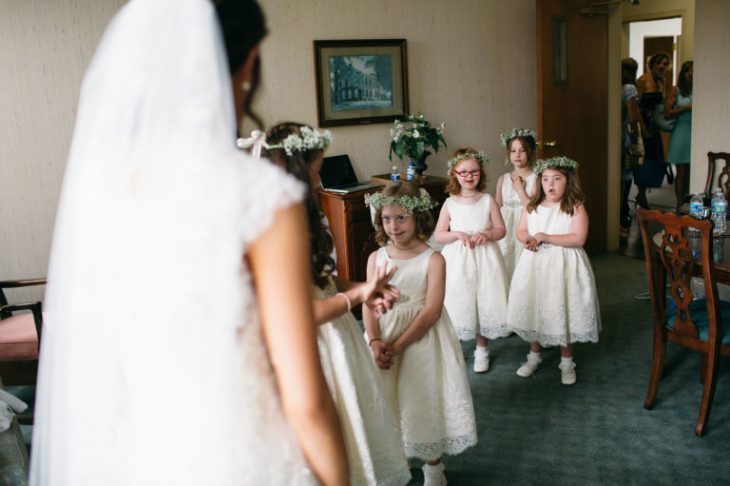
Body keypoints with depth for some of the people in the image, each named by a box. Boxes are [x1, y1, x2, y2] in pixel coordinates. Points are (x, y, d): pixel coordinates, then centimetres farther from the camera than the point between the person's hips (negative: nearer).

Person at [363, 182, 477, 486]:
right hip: (383, 337, 3)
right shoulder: (376, 258, 0)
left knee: (425, 398, 6)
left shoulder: (433, 259, -11)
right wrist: (375, 342, -22)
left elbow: (431, 311, -16)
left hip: (421, 337, -3)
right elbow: (369, 305, -5)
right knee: (384, 402, 10)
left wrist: (397, 345, -21)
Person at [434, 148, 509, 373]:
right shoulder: (450, 203, -1)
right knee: (457, 304, 5)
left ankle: (482, 350, 25)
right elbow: (438, 235, 0)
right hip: (457, 260, 0)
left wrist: (486, 234, -19)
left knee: (483, 303, 6)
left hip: (484, 259, 0)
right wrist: (457, 234, -17)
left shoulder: (488, 201, -1)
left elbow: (501, 229, 0)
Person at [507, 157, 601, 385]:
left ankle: (566, 361, 22)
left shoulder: (575, 207, -8)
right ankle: (534, 355, 31)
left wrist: (546, 237, -20)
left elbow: (579, 238, -16)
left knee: (563, 310, 4)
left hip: (563, 265, -4)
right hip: (535, 264, 4)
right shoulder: (532, 206, 6)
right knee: (533, 308, 11)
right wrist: (528, 239, -14)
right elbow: (521, 230, 10)